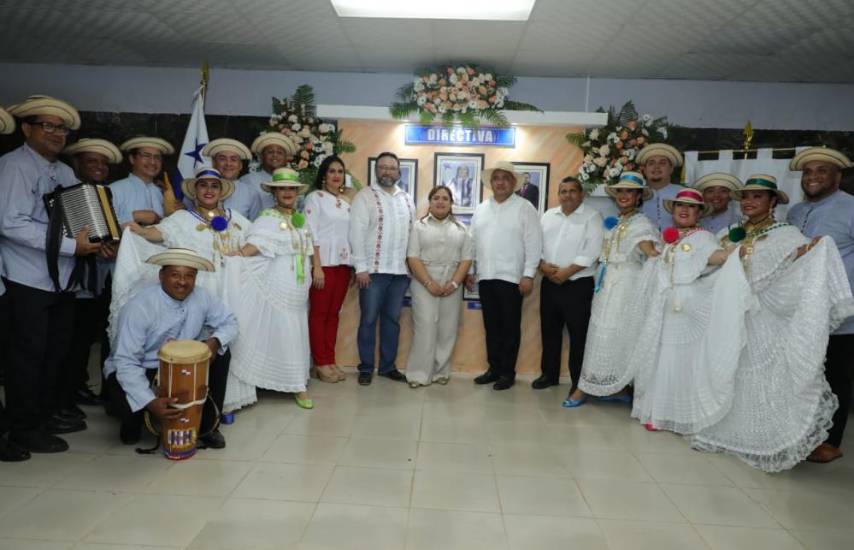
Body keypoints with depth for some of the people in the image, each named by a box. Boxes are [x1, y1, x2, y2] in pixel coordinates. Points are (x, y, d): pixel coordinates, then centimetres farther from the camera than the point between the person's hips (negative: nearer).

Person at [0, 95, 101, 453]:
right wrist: (72, 245, -22)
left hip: (62, 279, 8)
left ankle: (48, 413, 30)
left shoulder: (65, 172, 15)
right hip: (29, 280, -8)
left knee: (57, 350, 15)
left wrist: (98, 240, -4)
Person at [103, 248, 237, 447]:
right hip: (135, 370, -4)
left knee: (220, 352, -15)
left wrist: (215, 341, -26)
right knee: (125, 404, -33)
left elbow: (229, 322, -2)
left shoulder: (202, 297, -13)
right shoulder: (138, 308, -27)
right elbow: (126, 363, -28)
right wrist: (150, 402, -40)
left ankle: (206, 424, -2)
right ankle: (133, 420, 9)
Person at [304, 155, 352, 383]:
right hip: (323, 262, -5)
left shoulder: (346, 202, 14)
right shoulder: (315, 197, -2)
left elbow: (350, 234, 14)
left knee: (333, 313, 10)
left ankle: (330, 360, 16)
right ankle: (321, 363, 7)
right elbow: (310, 234, -9)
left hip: (343, 263, 6)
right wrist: (316, 266, -16)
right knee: (319, 313, 1)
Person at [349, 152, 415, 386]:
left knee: (392, 320, 10)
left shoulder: (407, 199, 14)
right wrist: (360, 267, -13)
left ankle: (388, 366, 21)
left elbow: (413, 232, 13)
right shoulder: (364, 196, -1)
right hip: (374, 270, -4)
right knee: (369, 320, 3)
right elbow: (357, 233, -7)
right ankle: (366, 368, 14)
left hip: (401, 271, 4)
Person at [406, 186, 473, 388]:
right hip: (425, 284, -2)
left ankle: (441, 371, 14)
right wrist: (430, 283, -13)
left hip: (452, 286, 3)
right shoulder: (419, 226, 5)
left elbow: (466, 259, 5)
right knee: (425, 327, -8)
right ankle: (419, 373, -2)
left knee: (447, 330, 3)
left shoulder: (461, 229, 12)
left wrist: (454, 283, -9)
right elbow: (413, 258, -4)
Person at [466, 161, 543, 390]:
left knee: (510, 327, 3)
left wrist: (528, 275, -13)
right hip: (485, 277, 5)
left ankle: (508, 372, 13)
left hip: (511, 277, -5)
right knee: (491, 326, 11)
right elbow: (473, 241, 14)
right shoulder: (481, 209, 13)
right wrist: (470, 271, 11)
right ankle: (494, 368, 22)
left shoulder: (525, 208, -2)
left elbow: (533, 244, -8)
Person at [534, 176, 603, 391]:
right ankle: (549, 374, 26)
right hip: (549, 283, 5)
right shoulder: (549, 215, 12)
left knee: (578, 334, 1)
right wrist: (543, 265, -10)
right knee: (549, 331, 12)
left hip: (578, 285, -5)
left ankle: (579, 381, 13)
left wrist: (566, 272, -17)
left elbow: (592, 252, -14)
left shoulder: (592, 217, -4)